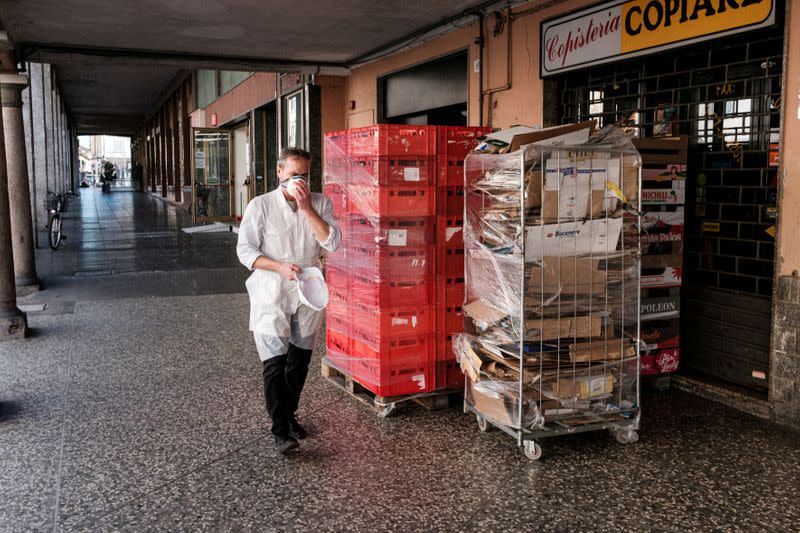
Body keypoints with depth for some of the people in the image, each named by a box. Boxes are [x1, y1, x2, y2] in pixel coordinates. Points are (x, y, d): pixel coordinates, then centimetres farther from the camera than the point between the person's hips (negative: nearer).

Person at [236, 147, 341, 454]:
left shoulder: (319, 203, 3)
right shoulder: (261, 206, -4)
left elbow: (332, 242, -10)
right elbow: (245, 250, -7)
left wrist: (306, 208, -15)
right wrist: (280, 267, -20)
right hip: (271, 294, -3)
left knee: (300, 360, 14)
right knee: (274, 362, -10)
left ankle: (289, 414, 33)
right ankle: (281, 431, -4)